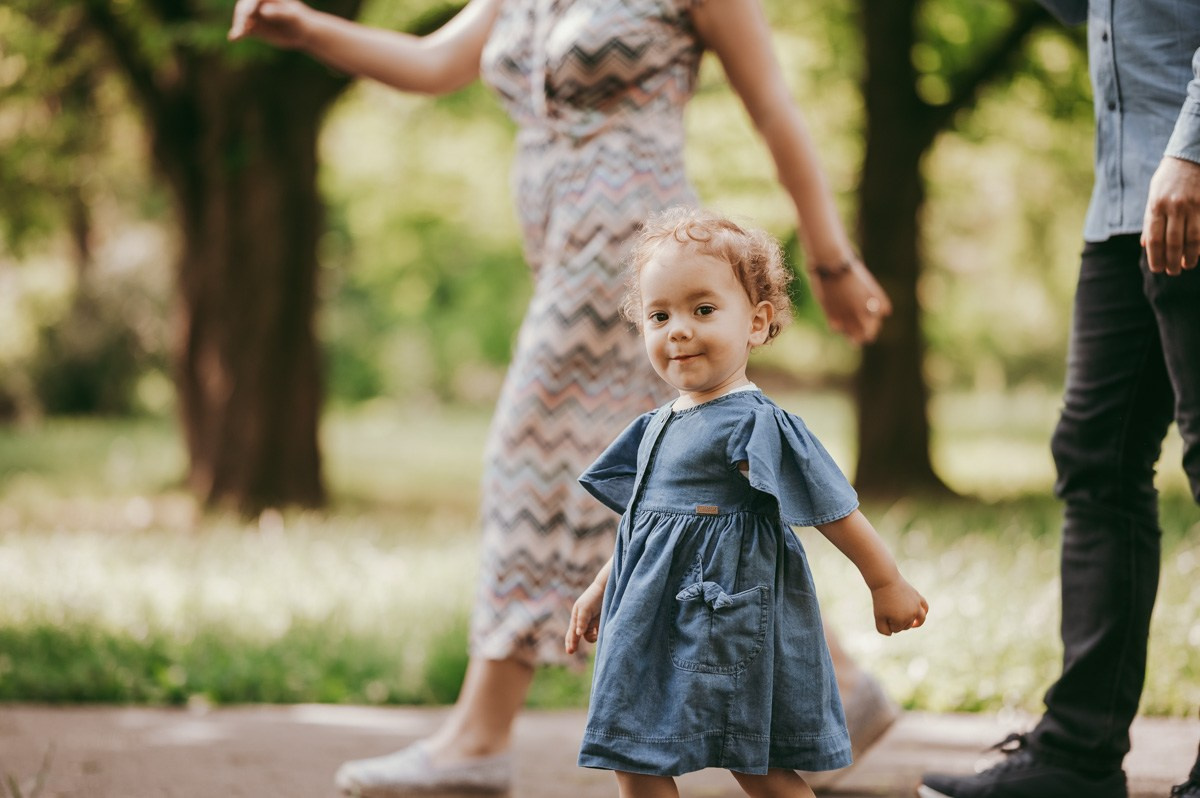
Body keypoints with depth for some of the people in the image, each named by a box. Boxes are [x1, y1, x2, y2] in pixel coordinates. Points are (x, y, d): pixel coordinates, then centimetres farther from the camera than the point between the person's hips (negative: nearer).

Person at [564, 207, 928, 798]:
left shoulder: (755, 425, -15)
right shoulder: (657, 428, 11)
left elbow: (833, 508, -11)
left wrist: (886, 583, -7)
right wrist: (599, 589, 26)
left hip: (727, 614, -8)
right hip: (650, 617, 8)